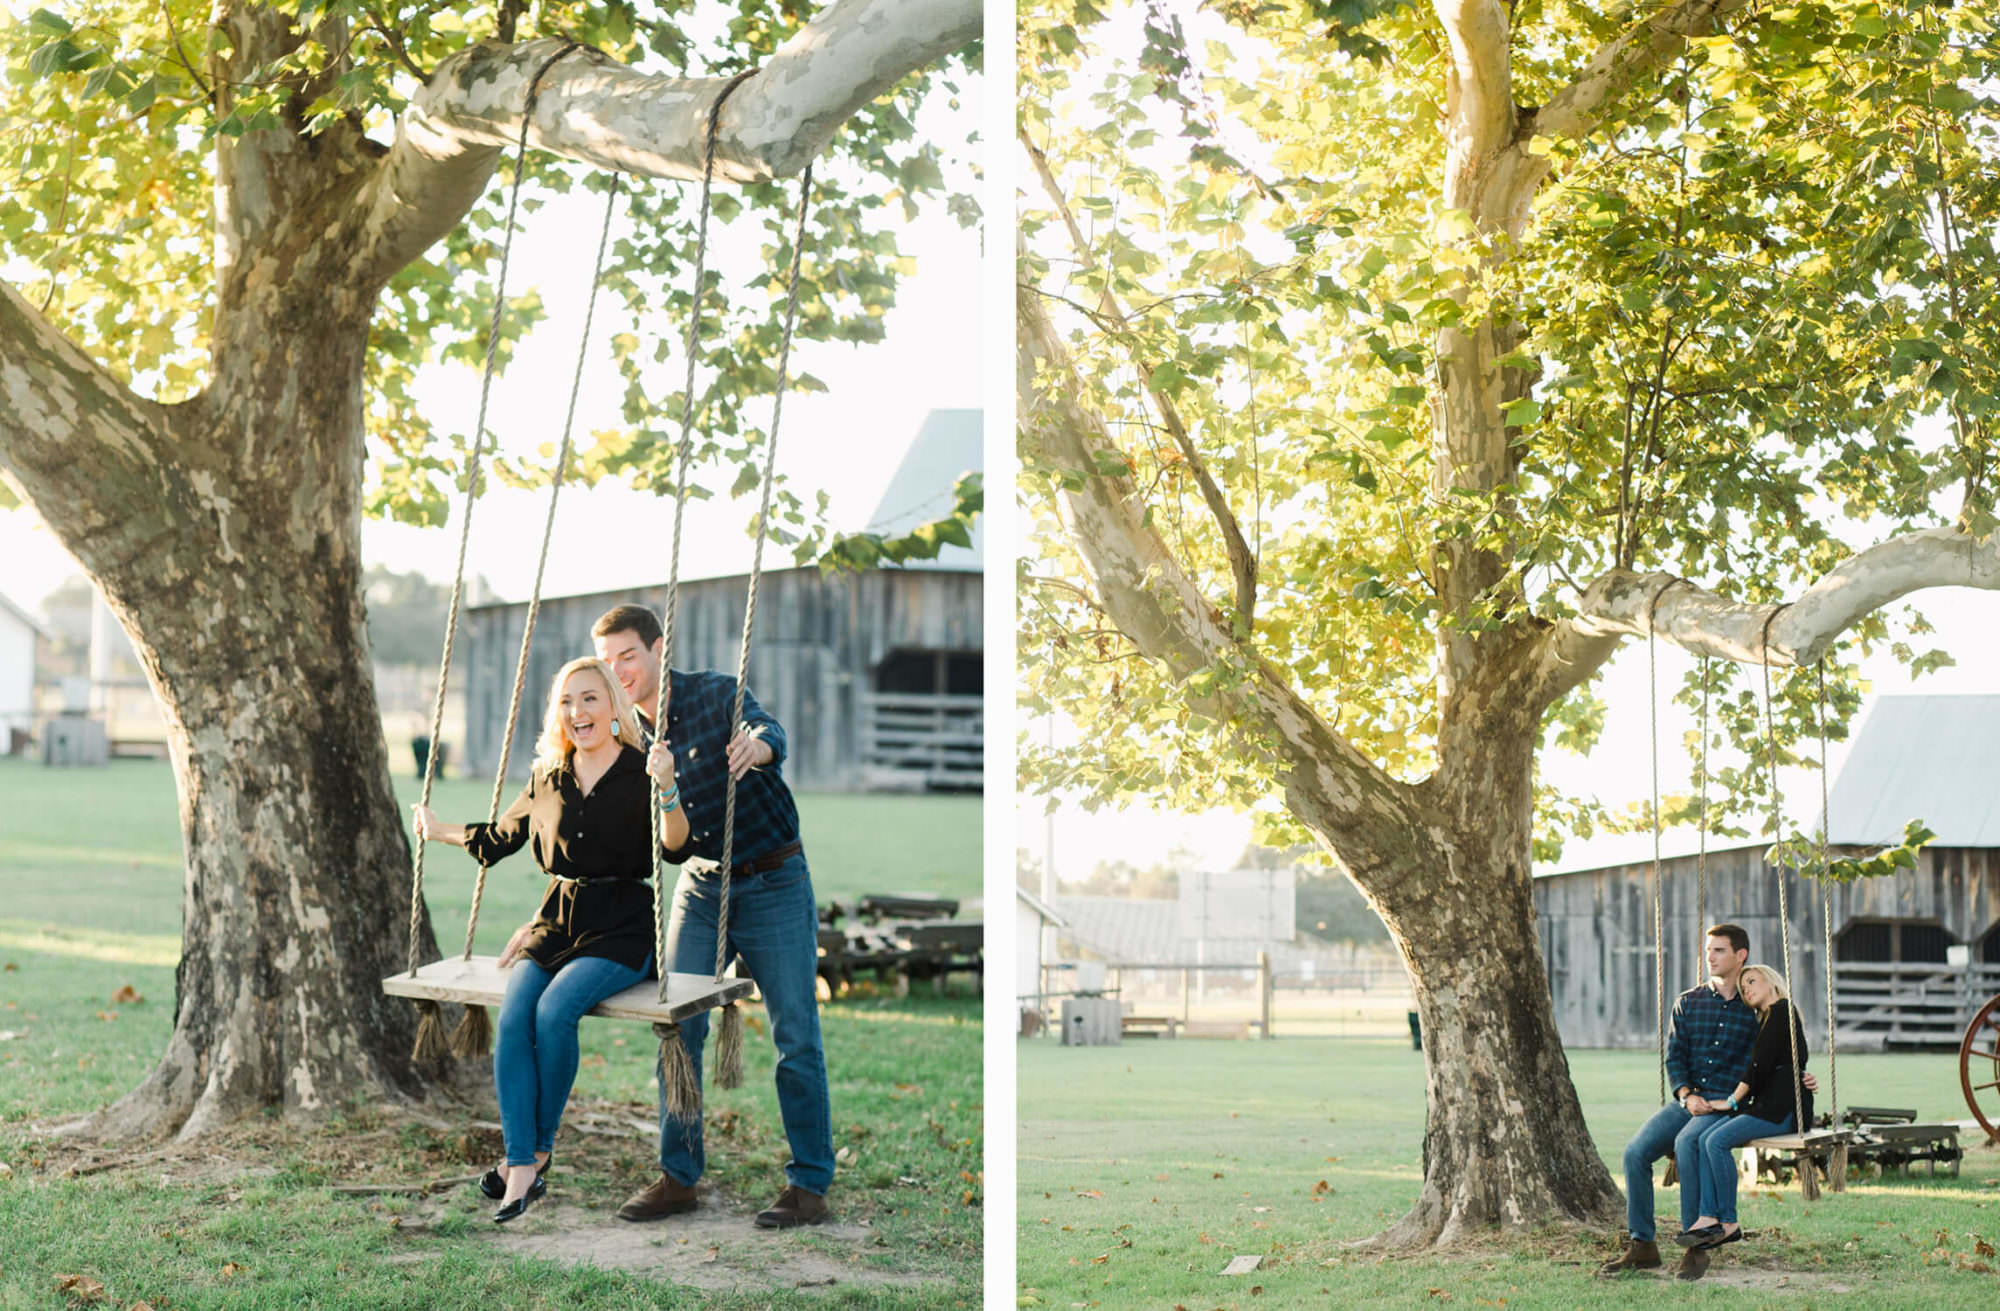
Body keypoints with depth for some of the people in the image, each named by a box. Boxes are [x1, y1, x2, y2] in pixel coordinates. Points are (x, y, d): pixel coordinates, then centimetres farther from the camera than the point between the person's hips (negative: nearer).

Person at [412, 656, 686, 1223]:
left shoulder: (639, 773, -4)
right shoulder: (547, 778, 13)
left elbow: (674, 844, -20)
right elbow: (504, 834, 30)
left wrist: (667, 790, -37)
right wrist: (440, 831, 40)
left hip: (620, 928, -5)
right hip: (556, 923, 5)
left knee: (555, 1009, -29)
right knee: (513, 1017, -23)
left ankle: (541, 1147, -11)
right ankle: (523, 1169, -25)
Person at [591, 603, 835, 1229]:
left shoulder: (716, 693, -12)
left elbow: (771, 733, -29)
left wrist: (757, 743, -53)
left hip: (774, 883, -5)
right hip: (700, 887, 5)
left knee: (795, 1036, -5)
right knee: (677, 1029, -1)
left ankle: (810, 1183, 3)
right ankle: (678, 1176, 10)